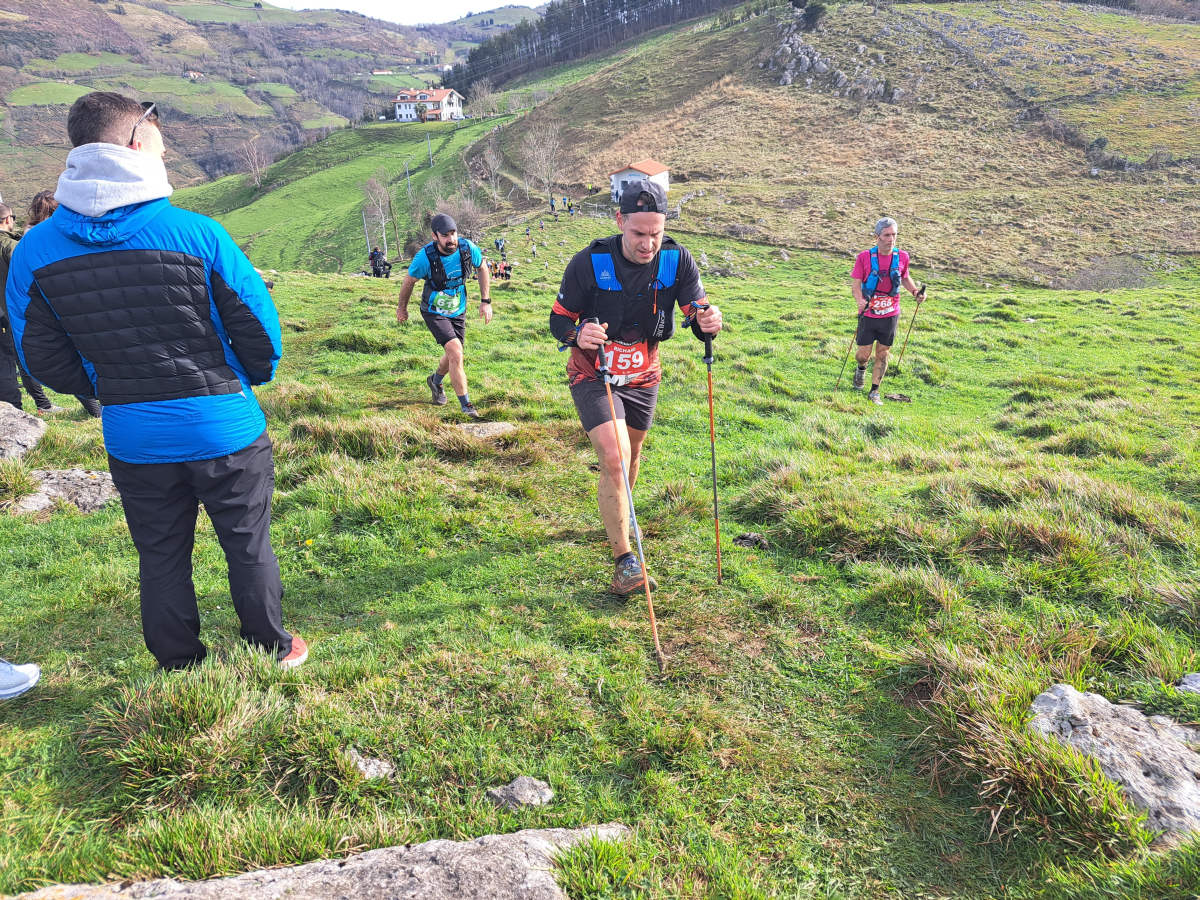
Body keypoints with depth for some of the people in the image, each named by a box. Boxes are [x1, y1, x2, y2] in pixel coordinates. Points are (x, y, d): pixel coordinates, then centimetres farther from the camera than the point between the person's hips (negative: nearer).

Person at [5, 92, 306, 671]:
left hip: (132, 443, 3)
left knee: (161, 558, 18)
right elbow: (258, 325, -8)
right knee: (248, 546, 15)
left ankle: (180, 670, 33)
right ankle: (272, 652, 31)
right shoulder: (196, 233, -15)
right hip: (225, 431, -2)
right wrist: (255, 378, 13)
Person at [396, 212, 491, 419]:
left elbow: (482, 269, 4)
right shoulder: (425, 257, -25)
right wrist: (402, 307, 7)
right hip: (434, 313, -4)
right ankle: (466, 405, -12)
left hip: (458, 311, 5)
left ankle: (435, 381, 51)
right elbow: (408, 281, -7)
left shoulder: (468, 248, -17)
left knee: (453, 356, 17)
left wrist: (485, 301, 1)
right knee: (456, 353, -21)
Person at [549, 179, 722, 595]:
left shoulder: (677, 260, -14)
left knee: (631, 454, 21)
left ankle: (619, 516, 51)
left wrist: (707, 321, -40)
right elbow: (559, 318, -13)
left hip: (642, 377, 4)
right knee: (614, 459, -20)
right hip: (593, 377, -4)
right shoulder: (589, 263, -22)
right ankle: (625, 559, -8)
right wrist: (578, 335, -36)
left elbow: (697, 309, -15)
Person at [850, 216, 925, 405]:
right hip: (868, 314, -2)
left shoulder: (902, 257, 0)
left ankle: (874, 392, 21)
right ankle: (861, 368, 40)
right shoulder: (864, 257, -10)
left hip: (890, 314, 2)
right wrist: (860, 300, -27)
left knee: (882, 354, 7)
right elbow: (855, 283, -8)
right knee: (863, 354, 2)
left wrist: (915, 291, 0)